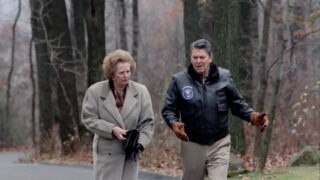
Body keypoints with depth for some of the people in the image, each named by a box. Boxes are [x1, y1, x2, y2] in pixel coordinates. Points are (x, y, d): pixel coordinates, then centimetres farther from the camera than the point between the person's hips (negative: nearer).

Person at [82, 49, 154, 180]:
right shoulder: (95, 91, -2)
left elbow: (147, 122, 1)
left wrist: (140, 143, -15)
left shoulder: (141, 91, 1)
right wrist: (112, 129, -16)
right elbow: (89, 119, -3)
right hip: (106, 152, -2)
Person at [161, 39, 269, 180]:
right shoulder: (179, 80, -4)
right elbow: (168, 109, -1)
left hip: (219, 144, 0)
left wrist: (253, 117, -12)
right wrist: (174, 124, -23)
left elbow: (237, 105, 7)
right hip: (192, 145, 0)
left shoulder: (224, 77, 0)